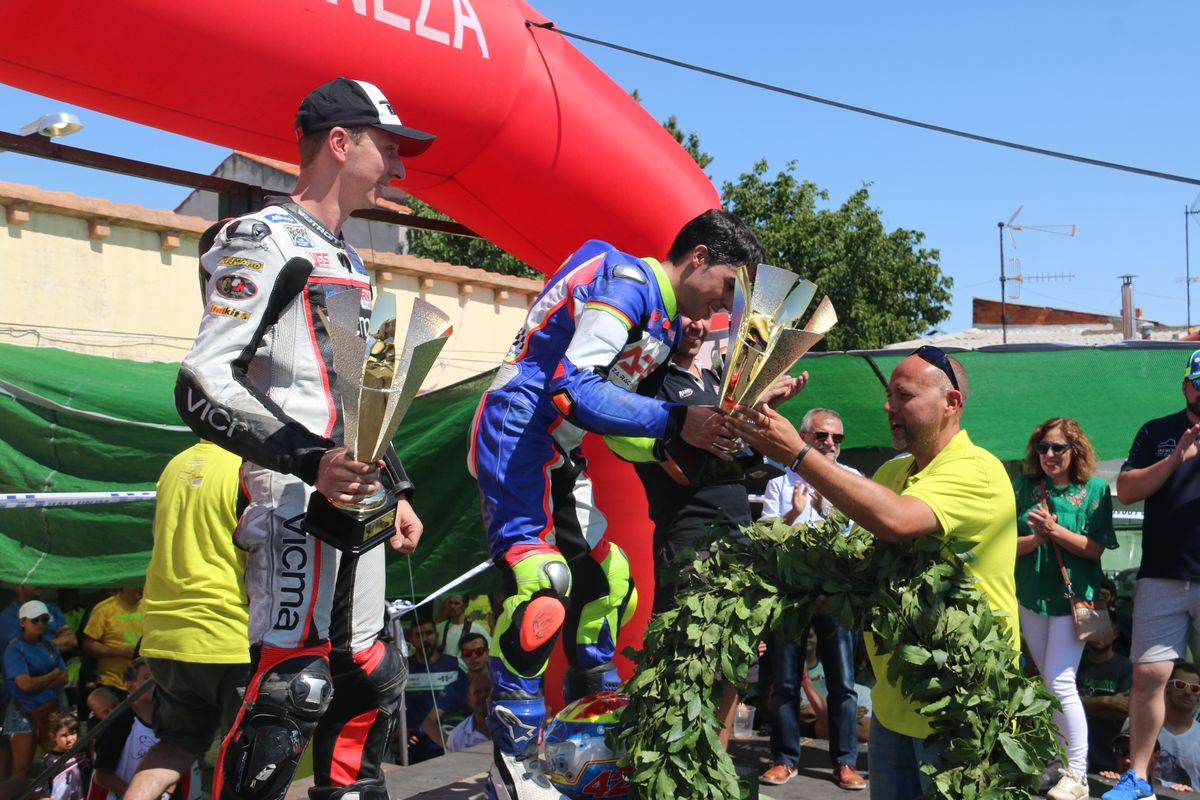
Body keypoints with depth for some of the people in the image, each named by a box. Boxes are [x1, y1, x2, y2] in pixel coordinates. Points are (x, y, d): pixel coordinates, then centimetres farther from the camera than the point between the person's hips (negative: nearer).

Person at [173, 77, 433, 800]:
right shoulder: (265, 240, -8)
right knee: (291, 690, -11)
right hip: (299, 504, -9)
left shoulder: (349, 261, 21)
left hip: (360, 504, 9)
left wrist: (399, 490, 22)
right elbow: (203, 385, -18)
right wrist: (308, 461, -26)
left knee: (372, 683, 13)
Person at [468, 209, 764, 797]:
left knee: (606, 578, 12)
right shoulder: (628, 284, -15)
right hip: (516, 433, -11)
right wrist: (676, 422, -24)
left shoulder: (664, 317, 16)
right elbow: (577, 390, -27)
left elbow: (618, 419, 14)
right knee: (541, 580, -22)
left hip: (557, 451, 11)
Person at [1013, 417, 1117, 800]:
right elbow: (1008, 545, 0)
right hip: (1031, 595, 4)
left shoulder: (1094, 489, -5)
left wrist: (1057, 532, -22)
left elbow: (1096, 549, -9)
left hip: (1074, 596, -4)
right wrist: (1036, 538, -19)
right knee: (1049, 684, 11)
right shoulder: (1024, 487, 2)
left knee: (1060, 682, -10)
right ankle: (1057, 763, 22)